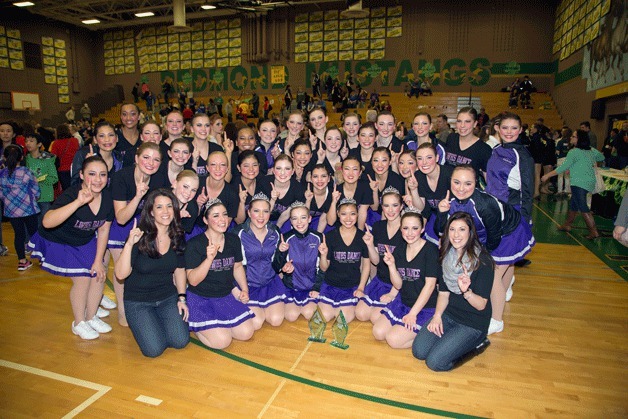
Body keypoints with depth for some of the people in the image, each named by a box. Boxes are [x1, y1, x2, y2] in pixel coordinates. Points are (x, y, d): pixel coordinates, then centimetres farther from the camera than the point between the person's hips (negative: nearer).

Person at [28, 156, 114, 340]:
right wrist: (78, 202, -62)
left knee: (99, 274, 1)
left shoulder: (108, 197, -18)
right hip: (59, 241, -5)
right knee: (82, 279, -10)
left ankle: (91, 317, 25)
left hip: (86, 241, 5)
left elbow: (103, 230, -5)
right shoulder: (70, 195, -34)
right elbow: (47, 222, -52)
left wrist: (98, 260, -2)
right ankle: (79, 323, 16)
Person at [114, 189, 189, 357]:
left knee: (180, 342, -10)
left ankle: (161, 318, 20)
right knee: (154, 349, -13)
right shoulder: (140, 237, -18)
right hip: (138, 301, -3)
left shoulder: (177, 237, -4)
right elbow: (121, 274, -25)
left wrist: (182, 298, 4)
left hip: (168, 297, 4)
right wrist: (129, 244, -37)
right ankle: (141, 322, 19)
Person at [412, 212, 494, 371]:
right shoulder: (446, 256, -1)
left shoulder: (482, 261, -19)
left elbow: (481, 305, -18)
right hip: (449, 314, 5)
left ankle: (476, 343, 6)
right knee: (418, 351, -10)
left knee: (435, 362, -15)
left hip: (473, 322, -5)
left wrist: (466, 291, -38)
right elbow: (443, 292, 4)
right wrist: (437, 315, -11)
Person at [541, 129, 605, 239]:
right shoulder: (591, 150, 9)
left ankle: (594, 231, -9)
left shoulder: (574, 152, -14)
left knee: (583, 207, -7)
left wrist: (548, 175, -15)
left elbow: (564, 167, -19)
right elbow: (602, 157, 25)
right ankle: (567, 225, 30)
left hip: (579, 183, -9)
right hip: (589, 182, 9)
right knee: (573, 203, 19)